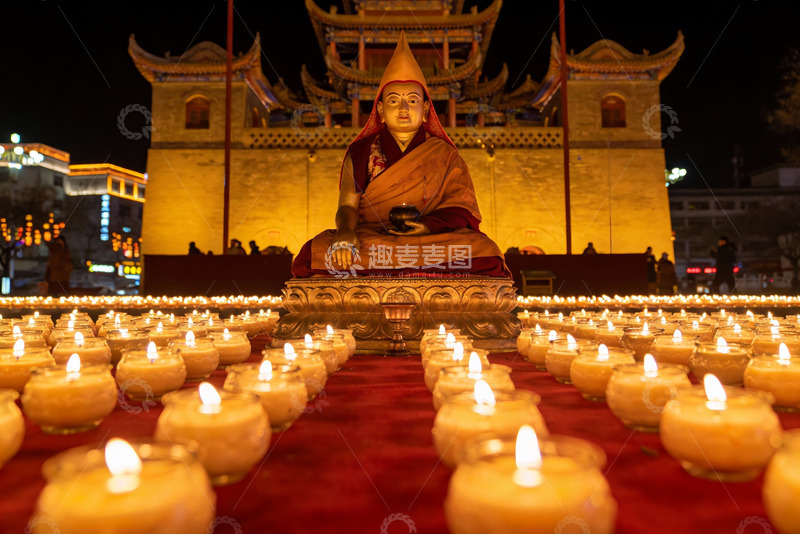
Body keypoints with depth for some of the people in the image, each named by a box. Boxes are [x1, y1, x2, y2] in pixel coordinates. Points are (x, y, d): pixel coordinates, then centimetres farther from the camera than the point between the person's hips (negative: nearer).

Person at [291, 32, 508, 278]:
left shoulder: (445, 155, 14)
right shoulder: (360, 152, 14)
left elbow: (460, 209, 4)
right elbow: (347, 206, 4)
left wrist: (426, 226, -18)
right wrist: (345, 232, -22)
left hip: (432, 241, 0)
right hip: (369, 238, 0)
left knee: (483, 250, -31)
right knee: (317, 251, -30)